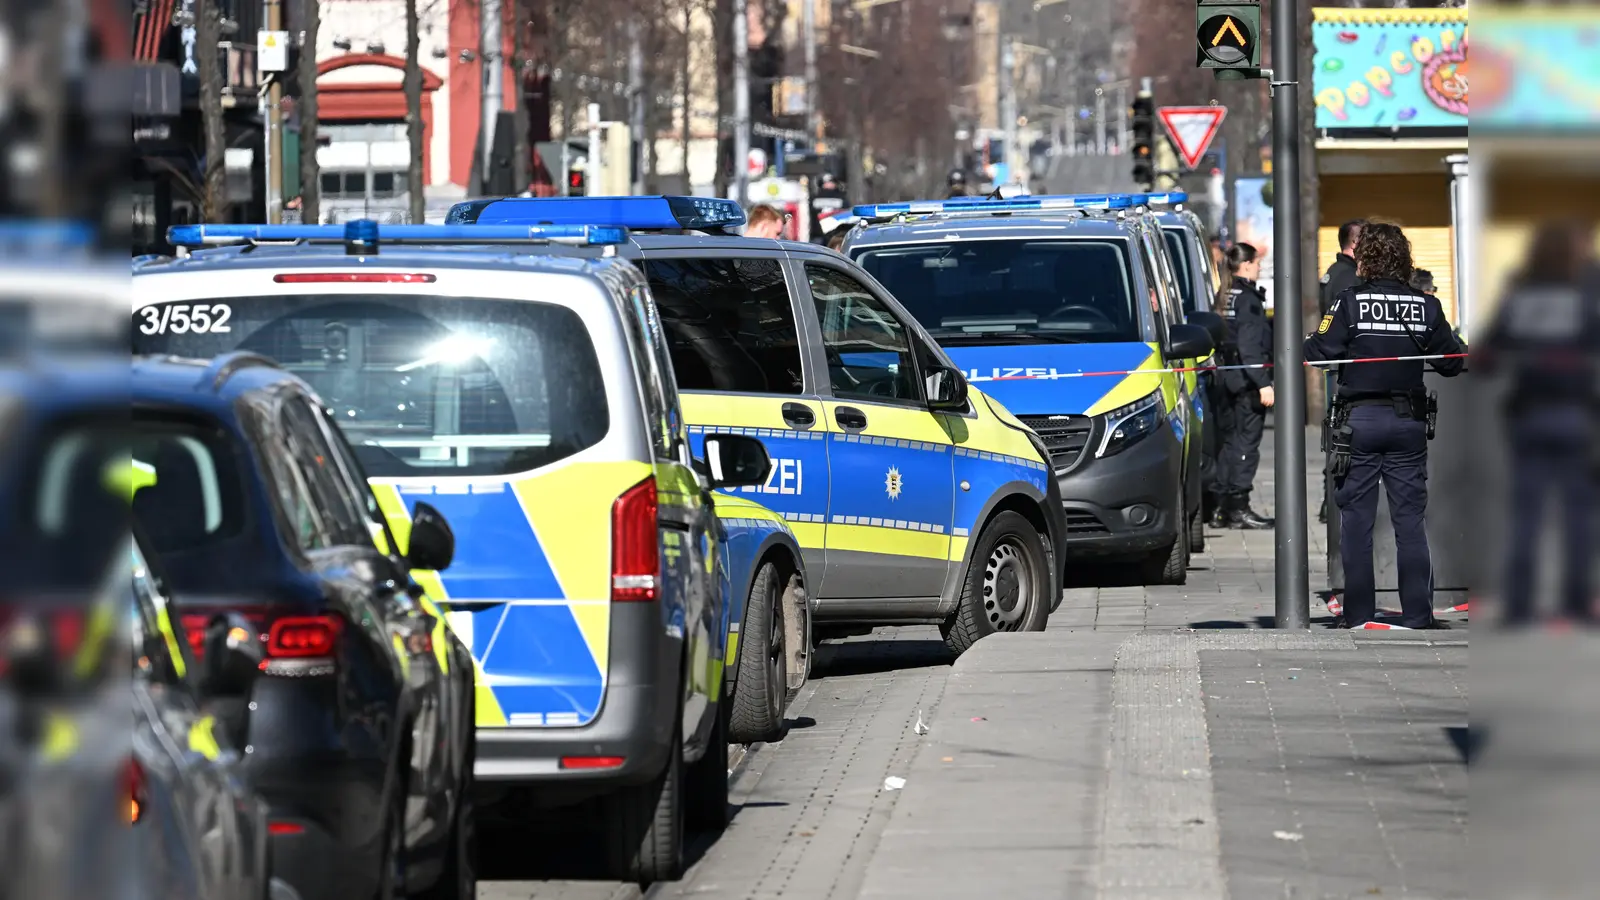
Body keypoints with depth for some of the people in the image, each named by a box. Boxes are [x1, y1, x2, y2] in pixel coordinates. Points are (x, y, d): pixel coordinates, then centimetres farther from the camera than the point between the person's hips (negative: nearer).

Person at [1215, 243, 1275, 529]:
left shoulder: (1230, 295, 12)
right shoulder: (1248, 298, -15)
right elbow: (1250, 346, -21)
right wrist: (1263, 383, -22)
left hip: (1233, 380, 9)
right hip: (1248, 382, -9)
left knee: (1232, 441, 14)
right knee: (1247, 442, -6)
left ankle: (1224, 504, 18)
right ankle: (1238, 508, -7)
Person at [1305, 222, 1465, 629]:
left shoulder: (1351, 301, -8)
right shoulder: (1425, 305, 0)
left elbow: (1318, 353, -13)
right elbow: (1452, 362, 7)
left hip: (1359, 421, -2)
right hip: (1409, 423, 2)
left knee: (1356, 520, 4)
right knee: (1410, 520, 6)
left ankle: (1358, 616, 4)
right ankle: (1418, 616, 4)